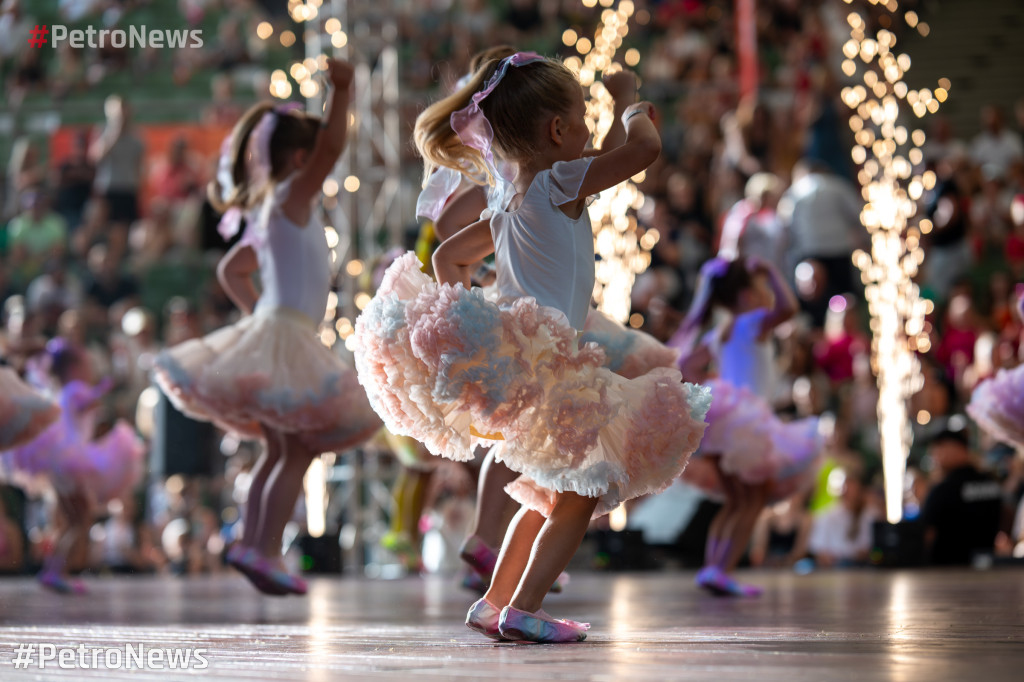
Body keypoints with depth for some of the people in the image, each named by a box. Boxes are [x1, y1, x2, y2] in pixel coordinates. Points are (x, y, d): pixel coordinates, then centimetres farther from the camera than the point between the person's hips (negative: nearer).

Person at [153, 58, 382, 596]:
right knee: (298, 452, -11)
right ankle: (265, 549, -15)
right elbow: (331, 149, -22)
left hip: (270, 331, 10)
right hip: (286, 337, -10)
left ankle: (251, 542, 10)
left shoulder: (271, 213, 18)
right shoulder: (290, 198, -8)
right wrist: (341, 91, -24)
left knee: (281, 451, 12)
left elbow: (230, 271, 27)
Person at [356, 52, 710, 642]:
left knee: (552, 495, 22)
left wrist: (460, 318, 26)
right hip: (539, 368, -9)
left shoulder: (510, 211, 18)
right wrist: (637, 118, 6)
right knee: (580, 493, -2)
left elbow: (449, 255, 27)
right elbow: (646, 149, -15)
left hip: (509, 366, 9)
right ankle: (523, 609, -6)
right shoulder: (558, 184, -8)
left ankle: (493, 604, 22)